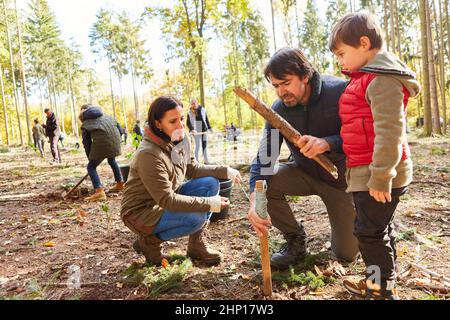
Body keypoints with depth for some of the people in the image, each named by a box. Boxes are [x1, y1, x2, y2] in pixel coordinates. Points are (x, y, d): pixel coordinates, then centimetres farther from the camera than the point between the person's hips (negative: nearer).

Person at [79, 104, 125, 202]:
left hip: (102, 140, -5)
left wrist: (91, 158, 28)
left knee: (91, 167, 6)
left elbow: (87, 144, 18)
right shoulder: (104, 116, 31)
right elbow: (114, 123, 21)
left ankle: (100, 192, -11)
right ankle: (120, 184, 43)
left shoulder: (85, 126, 19)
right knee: (112, 160, 32)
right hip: (115, 136, 6)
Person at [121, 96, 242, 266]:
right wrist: (209, 203, -29)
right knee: (197, 218, -27)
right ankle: (148, 241, -2)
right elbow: (166, 200, -29)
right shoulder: (149, 155, -30)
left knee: (211, 183, -7)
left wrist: (225, 171, -5)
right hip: (141, 212, -8)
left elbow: (191, 169, 7)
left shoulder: (180, 141, -6)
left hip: (166, 200, 8)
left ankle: (196, 244, 2)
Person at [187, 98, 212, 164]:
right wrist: (192, 129, -21)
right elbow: (188, 123, -7)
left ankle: (206, 160, 18)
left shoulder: (202, 110, 4)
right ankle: (196, 161, 3)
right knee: (198, 146, -5)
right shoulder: (190, 113, -3)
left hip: (204, 130, 3)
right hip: (197, 132, -3)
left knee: (205, 145, 9)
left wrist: (209, 128, 9)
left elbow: (206, 119, 11)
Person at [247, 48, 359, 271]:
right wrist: (255, 201, -36)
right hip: (306, 173, 3)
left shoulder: (340, 92, -24)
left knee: (346, 254, -1)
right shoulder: (278, 110, -15)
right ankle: (295, 239, -1)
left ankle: (346, 224, 35)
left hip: (342, 178, -2)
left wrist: (327, 143, -44)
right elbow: (264, 159, -21)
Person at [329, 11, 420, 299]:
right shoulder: (370, 76, 16)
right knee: (379, 229, 19)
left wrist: (380, 176, -22)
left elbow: (390, 131, -23)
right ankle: (379, 283, 33)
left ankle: (383, 290, 12)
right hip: (369, 173, 10)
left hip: (378, 175, -10)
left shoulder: (382, 79, -16)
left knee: (370, 231, -2)